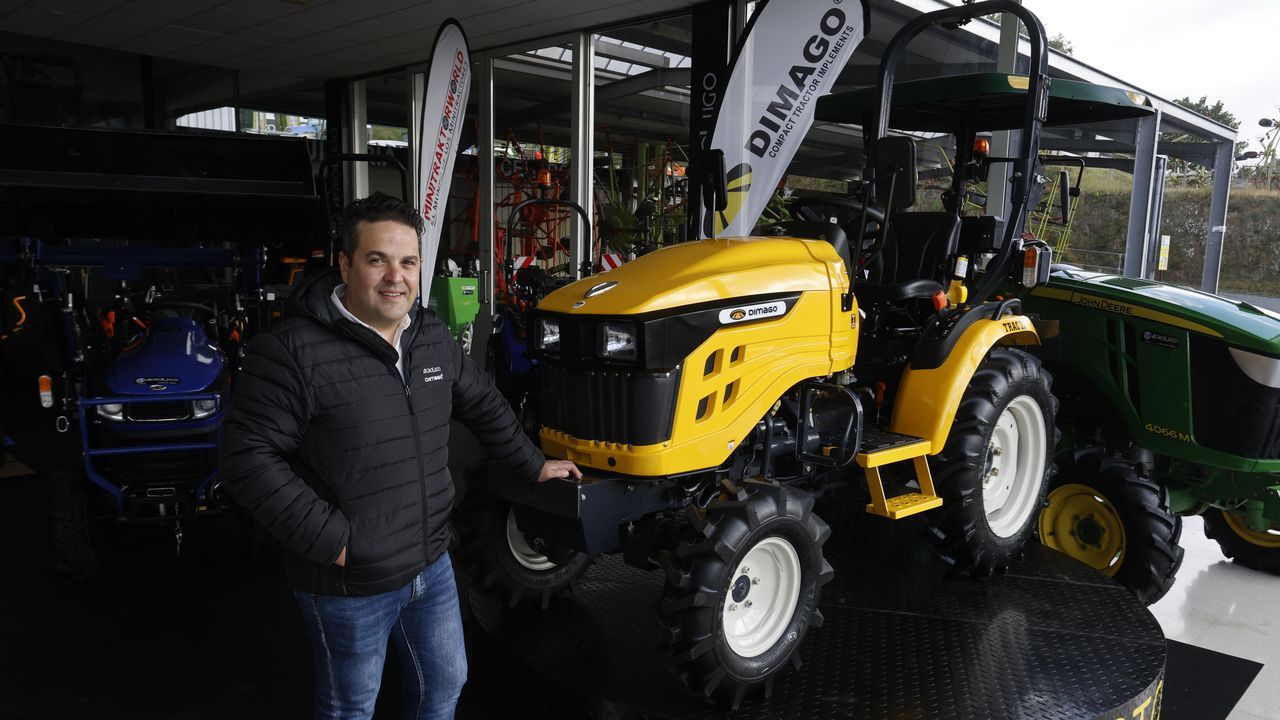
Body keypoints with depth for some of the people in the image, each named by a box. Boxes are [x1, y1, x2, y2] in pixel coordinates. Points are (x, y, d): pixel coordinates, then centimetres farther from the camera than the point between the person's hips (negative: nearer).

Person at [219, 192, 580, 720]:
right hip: (349, 586, -6)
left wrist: (532, 465, 20)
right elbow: (247, 457, -21)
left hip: (432, 565, 6)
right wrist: (330, 539, -22)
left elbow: (484, 407, 15)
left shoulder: (433, 339, 2)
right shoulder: (293, 352, -21)